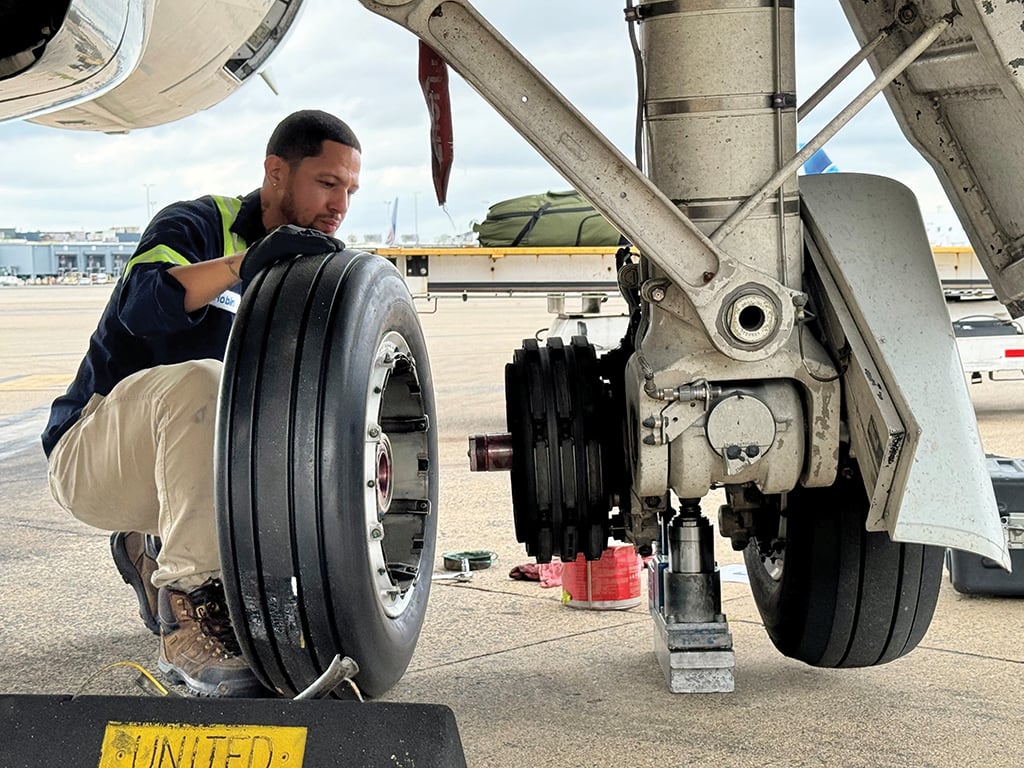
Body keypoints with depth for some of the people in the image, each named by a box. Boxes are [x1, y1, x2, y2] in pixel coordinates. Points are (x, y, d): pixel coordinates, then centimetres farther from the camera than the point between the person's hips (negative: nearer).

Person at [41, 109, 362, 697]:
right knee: (200, 380, -35)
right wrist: (243, 263, -47)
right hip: (89, 458, -7)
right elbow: (142, 306, -33)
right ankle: (190, 616, -34)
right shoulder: (199, 225, -11)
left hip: (187, 468, 7)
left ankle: (157, 551, 8)